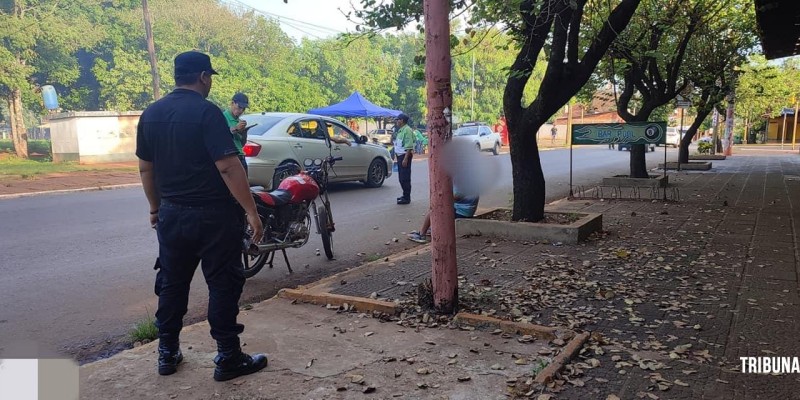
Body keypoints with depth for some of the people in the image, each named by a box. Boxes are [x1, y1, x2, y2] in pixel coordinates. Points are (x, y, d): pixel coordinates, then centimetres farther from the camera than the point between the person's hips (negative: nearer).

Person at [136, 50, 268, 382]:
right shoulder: (206, 112, -14)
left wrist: (155, 207, 23)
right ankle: (228, 358, 10)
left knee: (172, 283, 16)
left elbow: (145, 168, 12)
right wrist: (251, 211, -18)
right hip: (213, 215, -6)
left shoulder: (150, 114, 7)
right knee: (223, 284, 3)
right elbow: (228, 167, -21)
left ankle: (167, 354, 27)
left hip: (171, 214, 7)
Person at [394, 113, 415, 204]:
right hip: (400, 155, 10)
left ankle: (407, 198, -6)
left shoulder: (407, 130, -15)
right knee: (401, 177, 15)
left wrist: (406, 158, -26)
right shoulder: (400, 130, 17)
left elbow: (409, 146, -22)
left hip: (405, 155, -10)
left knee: (405, 178, -9)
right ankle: (405, 195, 24)